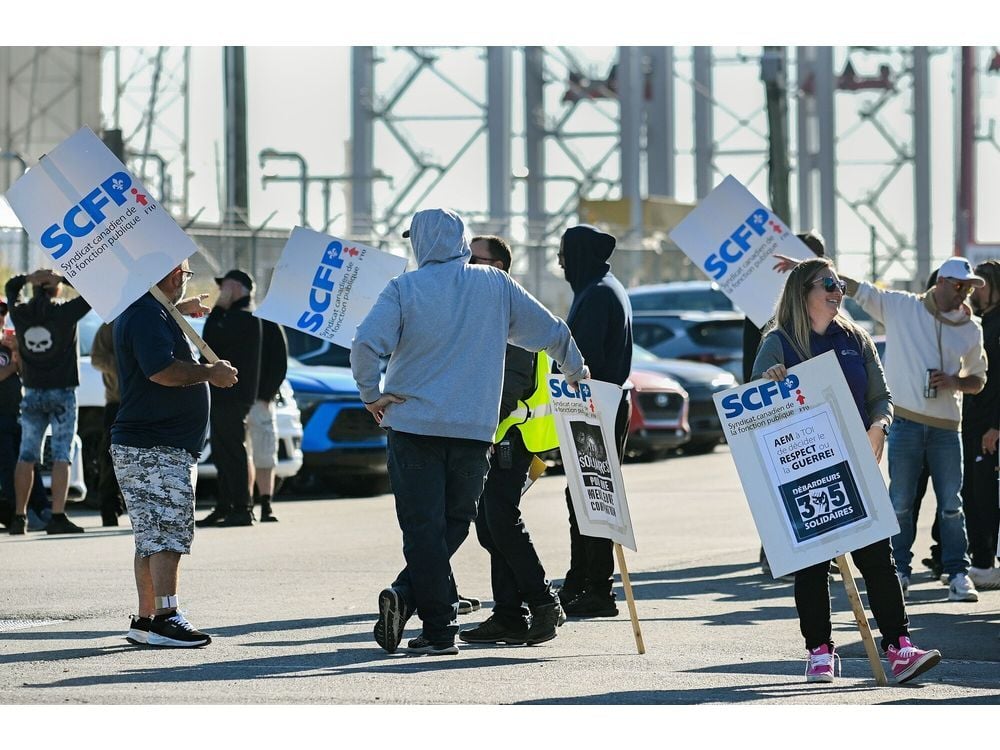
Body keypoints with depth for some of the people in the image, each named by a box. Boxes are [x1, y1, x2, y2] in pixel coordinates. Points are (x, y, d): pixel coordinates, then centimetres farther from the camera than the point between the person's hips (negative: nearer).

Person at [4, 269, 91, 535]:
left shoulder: (21, 314, 0)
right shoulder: (65, 313, -11)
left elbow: (10, 287, 18)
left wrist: (30, 277, 1)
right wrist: (62, 278, -8)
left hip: (32, 394, 4)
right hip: (62, 393, -4)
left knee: (26, 457, 9)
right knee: (61, 457, -5)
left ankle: (19, 516, 11)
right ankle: (58, 517, -14)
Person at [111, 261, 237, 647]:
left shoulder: (141, 311, 18)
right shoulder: (147, 315, -16)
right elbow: (162, 370, -27)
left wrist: (180, 309, 48)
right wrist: (211, 372, -14)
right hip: (155, 449, -11)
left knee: (154, 538, 12)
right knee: (167, 534, -11)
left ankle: (146, 620, 14)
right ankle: (165, 619, -14)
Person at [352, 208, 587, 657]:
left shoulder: (404, 288, -3)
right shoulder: (495, 285, 5)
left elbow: (366, 344, -16)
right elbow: (551, 331, 10)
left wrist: (372, 395, -1)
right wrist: (576, 372, 29)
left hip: (412, 422, -2)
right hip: (474, 429, 2)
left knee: (423, 525, 1)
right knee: (454, 522, 14)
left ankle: (439, 628, -7)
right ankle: (407, 595, -2)